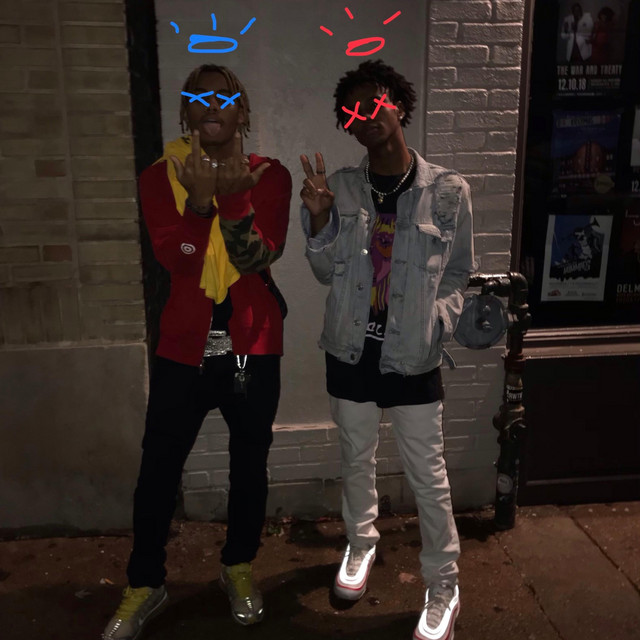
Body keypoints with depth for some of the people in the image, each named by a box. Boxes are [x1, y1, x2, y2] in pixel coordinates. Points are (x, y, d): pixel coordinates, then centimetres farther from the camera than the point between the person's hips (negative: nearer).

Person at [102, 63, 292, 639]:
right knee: (158, 468, 5)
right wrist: (200, 201, -27)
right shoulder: (162, 175, 1)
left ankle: (239, 567, 37)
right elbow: (172, 257, -13)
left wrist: (234, 197, -26)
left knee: (249, 463, 13)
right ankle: (145, 586, 27)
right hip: (185, 347, 0)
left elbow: (263, 257, -14)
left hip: (253, 346, 0)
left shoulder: (269, 175, -1)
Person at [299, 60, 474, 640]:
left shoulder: (448, 190, -7)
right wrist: (319, 219, -16)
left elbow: (460, 274, 2)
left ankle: (443, 589, 26)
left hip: (413, 356, -2)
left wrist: (441, 315, -16)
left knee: (428, 476, 5)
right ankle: (361, 544, 46)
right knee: (357, 458, 20)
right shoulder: (341, 187, -1)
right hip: (352, 350, 3)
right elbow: (328, 273, 0)